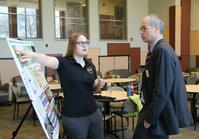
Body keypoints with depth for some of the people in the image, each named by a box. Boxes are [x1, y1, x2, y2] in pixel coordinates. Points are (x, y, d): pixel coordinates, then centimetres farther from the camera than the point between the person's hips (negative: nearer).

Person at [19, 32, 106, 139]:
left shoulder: (90, 65, 5)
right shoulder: (64, 63, -11)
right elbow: (47, 60, -32)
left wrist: (100, 85, -8)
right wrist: (32, 55, -52)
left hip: (94, 114, 6)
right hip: (74, 118, -5)